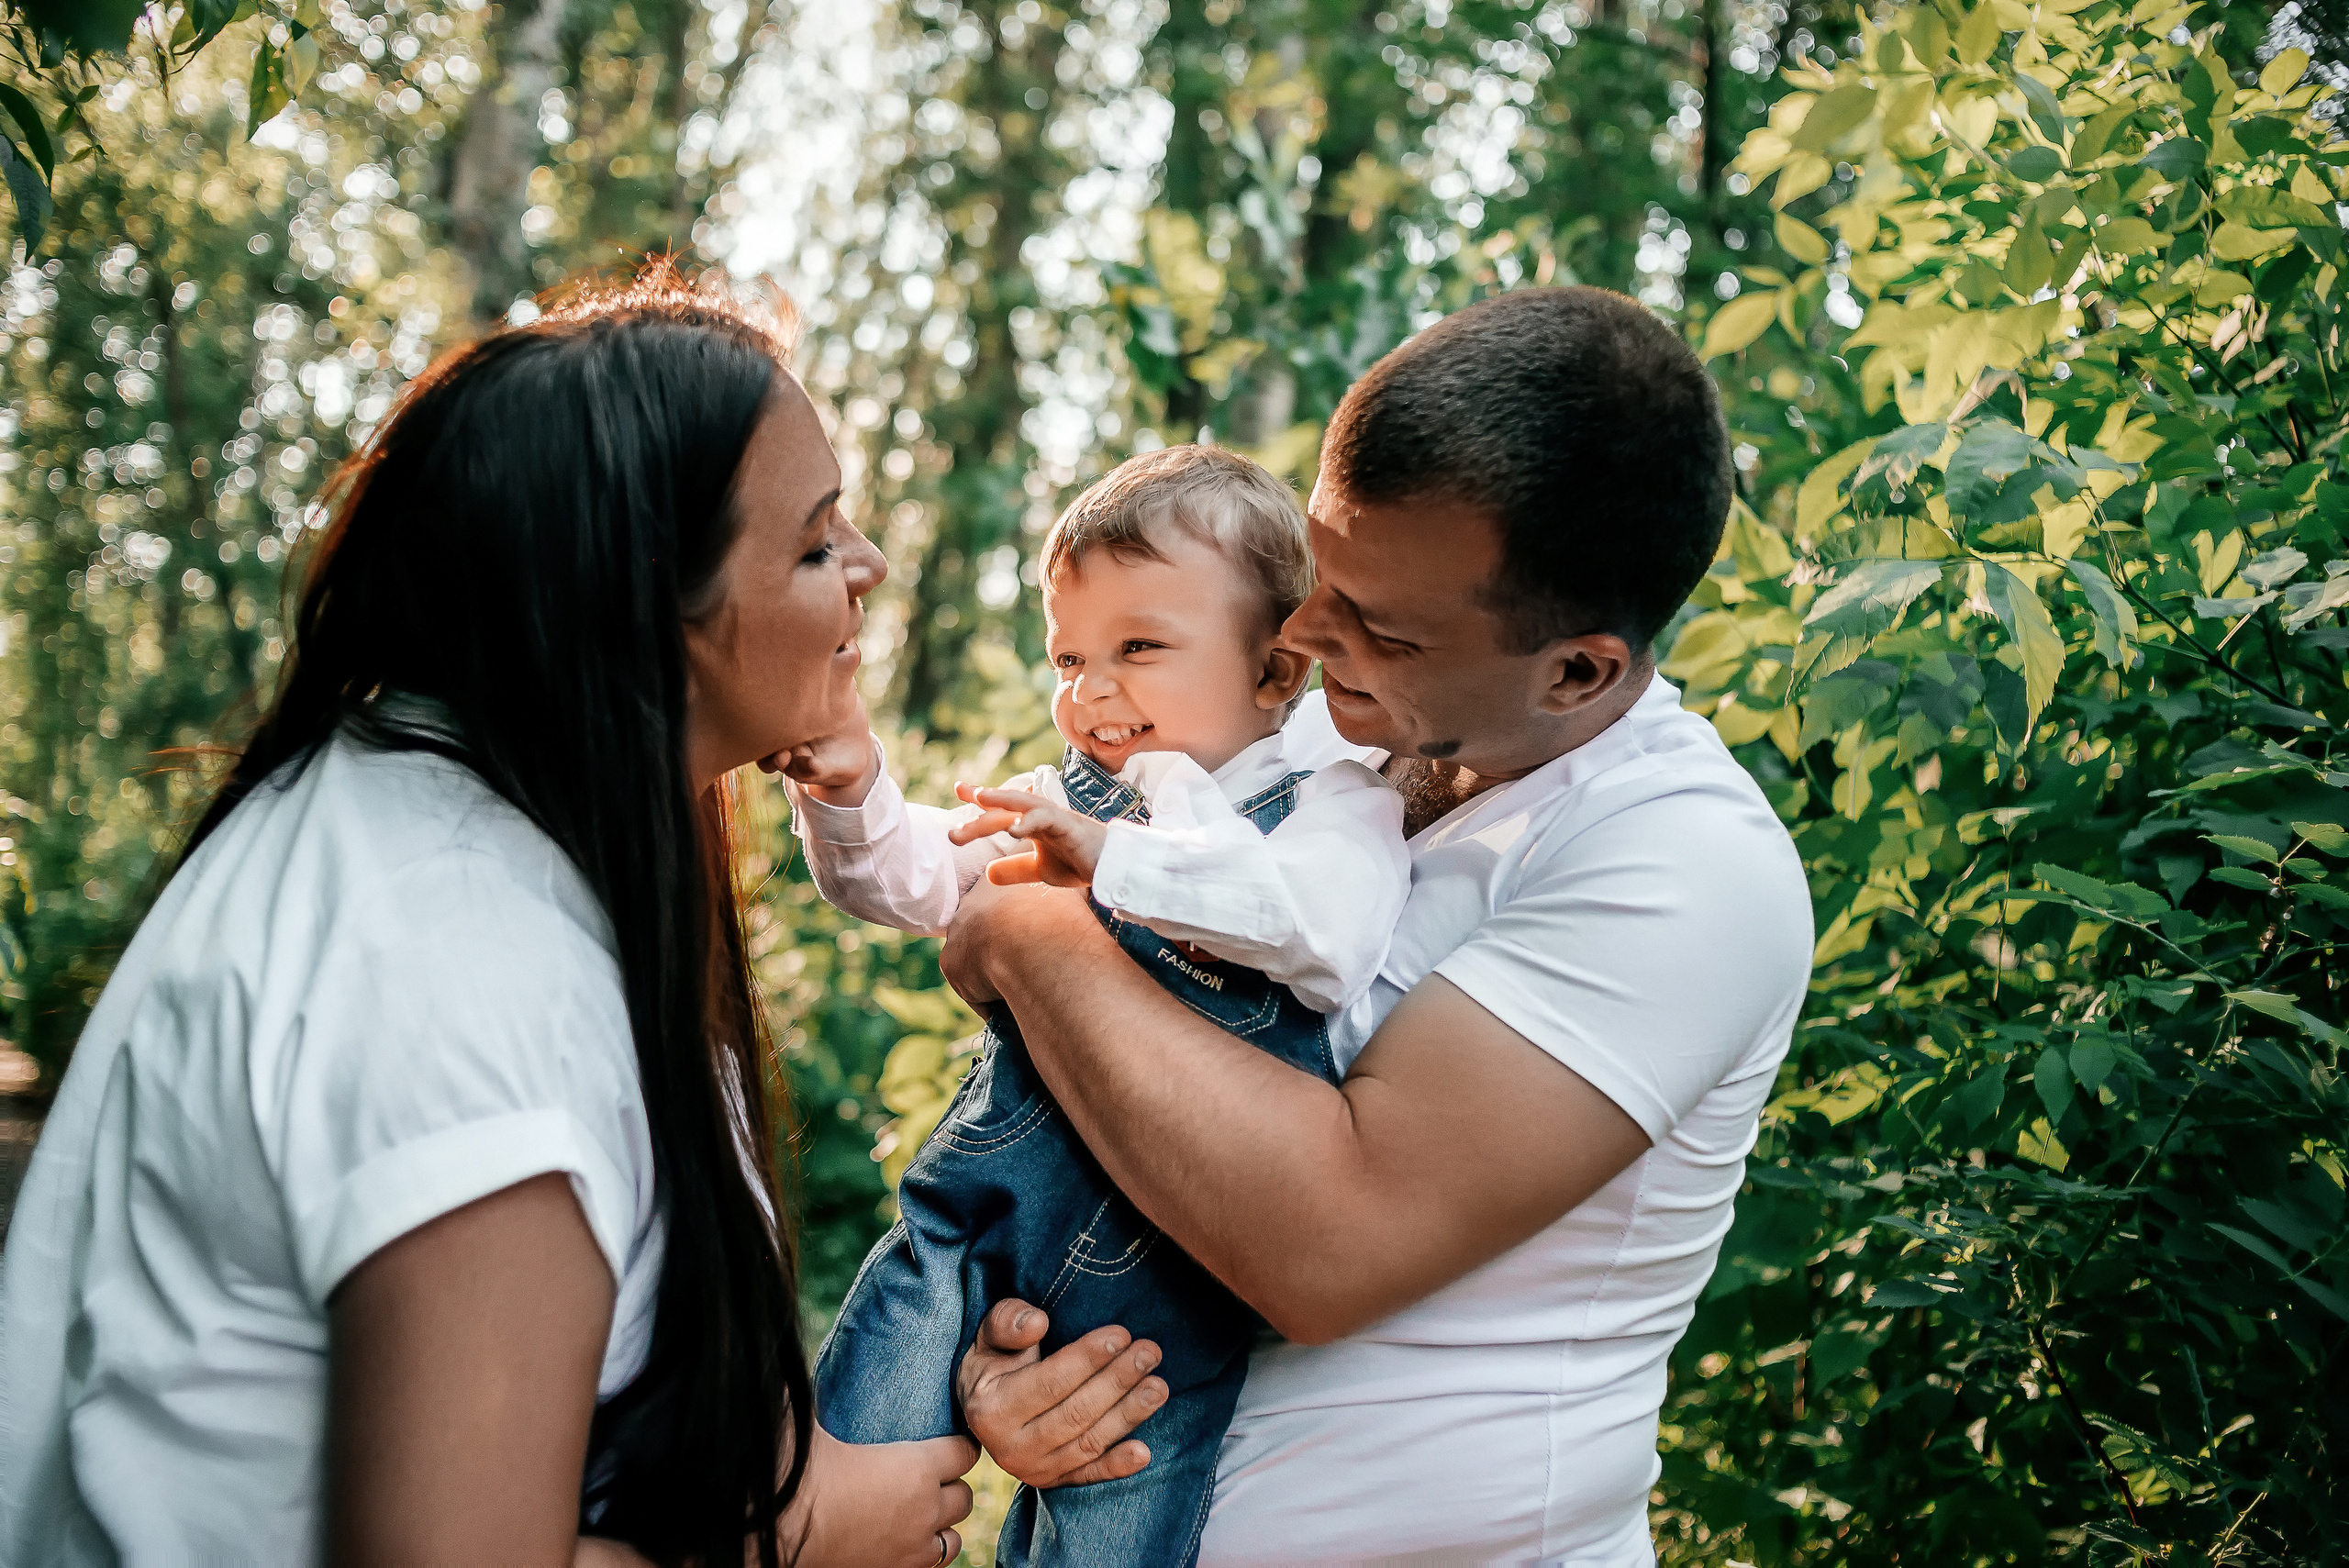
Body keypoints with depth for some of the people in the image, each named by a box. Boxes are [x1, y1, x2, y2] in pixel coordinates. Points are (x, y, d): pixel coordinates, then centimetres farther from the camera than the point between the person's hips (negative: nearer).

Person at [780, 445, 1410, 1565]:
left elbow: (1337, 926, -28)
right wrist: (851, 799, -10)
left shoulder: (1329, 801, -7)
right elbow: (910, 881, 11)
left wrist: (1119, 859, -33)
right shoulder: (1064, 799, 9)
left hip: (1165, 1279, -3)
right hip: (975, 1216, 4)